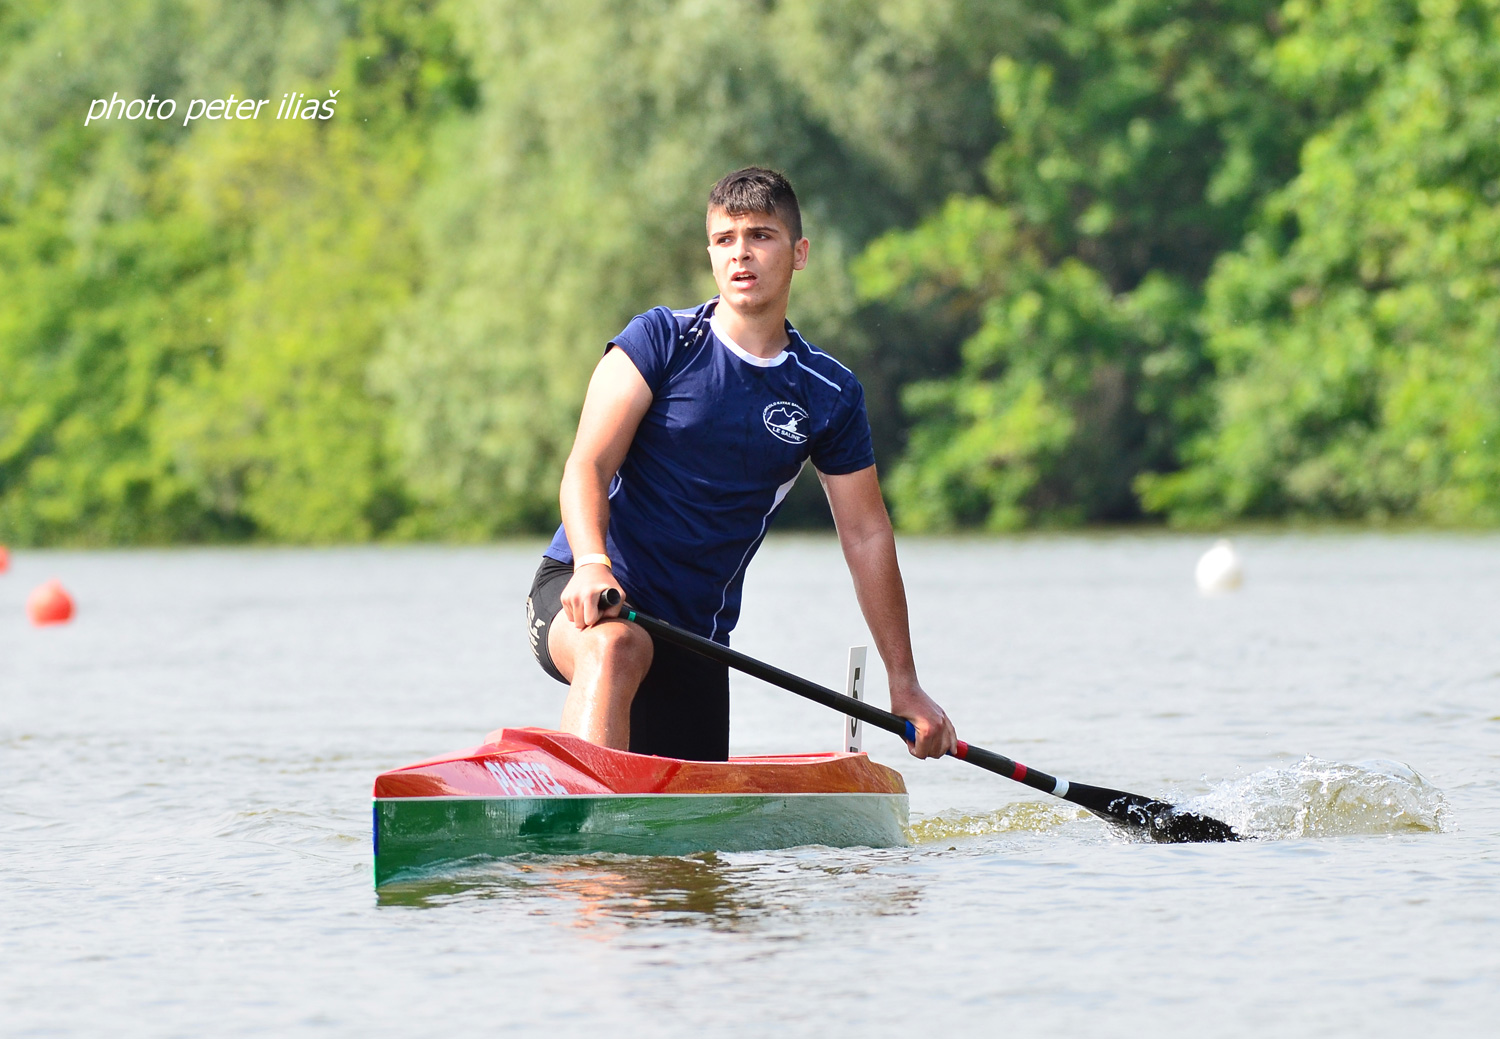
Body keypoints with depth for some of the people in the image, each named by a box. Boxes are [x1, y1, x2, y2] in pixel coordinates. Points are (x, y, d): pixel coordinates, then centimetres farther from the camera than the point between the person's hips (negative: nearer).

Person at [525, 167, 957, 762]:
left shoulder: (830, 395, 5)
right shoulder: (661, 341, -4)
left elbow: (867, 536, 10)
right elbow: (587, 467, -12)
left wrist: (905, 687, 9)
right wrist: (591, 565, -33)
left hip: (694, 630, 5)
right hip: (589, 597, -5)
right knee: (618, 647, -39)